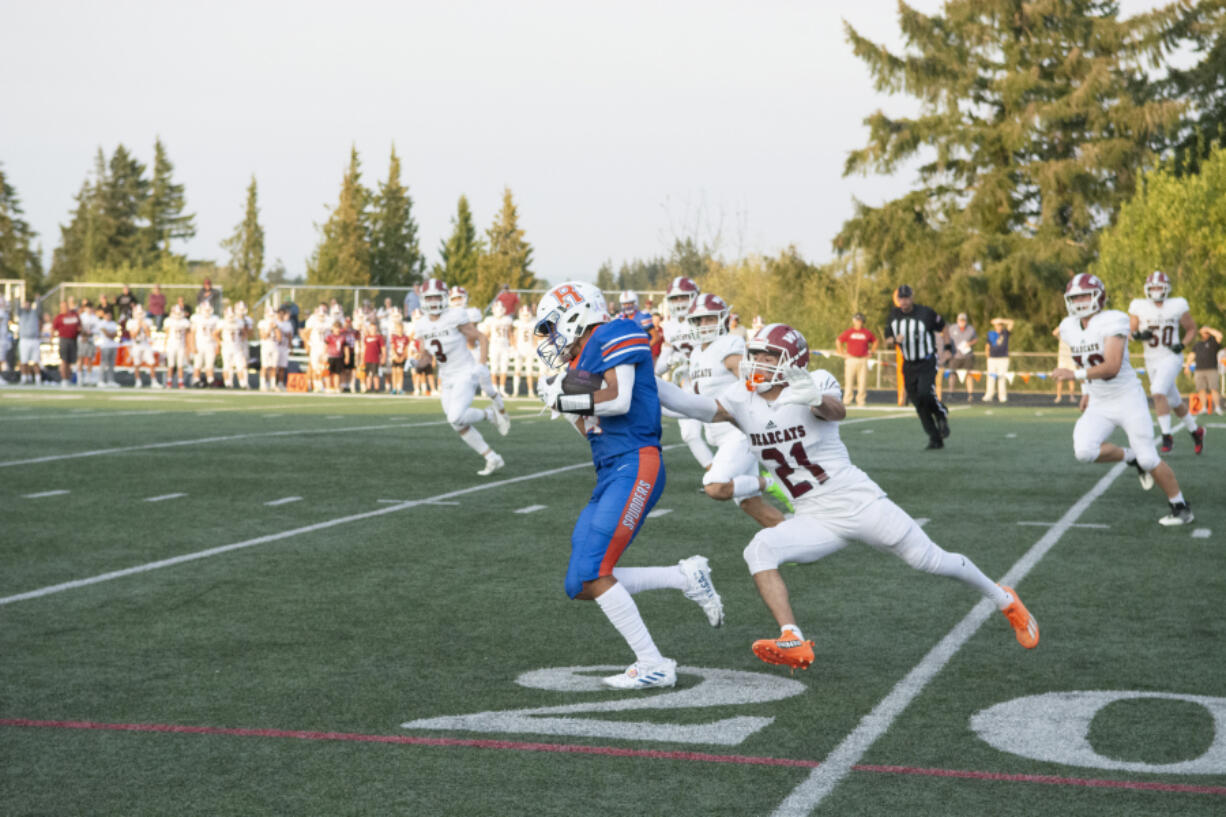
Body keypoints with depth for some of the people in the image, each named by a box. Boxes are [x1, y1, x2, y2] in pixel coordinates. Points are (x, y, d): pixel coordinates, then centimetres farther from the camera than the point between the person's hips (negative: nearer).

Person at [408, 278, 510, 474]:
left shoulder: (455, 318, -14)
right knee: (460, 427, 5)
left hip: (465, 375, -7)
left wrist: (481, 366, -20)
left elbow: (482, 339, -9)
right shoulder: (424, 327, 5)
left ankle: (491, 413, 2)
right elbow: (427, 357, 13)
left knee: (456, 418, -24)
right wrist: (416, 364, -9)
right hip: (447, 380, 7)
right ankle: (493, 459, 17)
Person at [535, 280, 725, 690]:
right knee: (582, 586, 4)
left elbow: (619, 401, -19)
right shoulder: (583, 362, 22)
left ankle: (654, 666, -9)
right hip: (611, 476, 10)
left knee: (592, 575, -15)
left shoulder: (613, 337, -5)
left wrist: (565, 398, -8)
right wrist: (565, 404, 14)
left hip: (634, 468, -10)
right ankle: (686, 577, 8)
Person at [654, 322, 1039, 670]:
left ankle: (1005, 601, 28)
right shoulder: (742, 401, 1)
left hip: (860, 503, -4)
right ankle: (794, 643, -24)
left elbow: (837, 411, -36)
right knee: (759, 550, -20)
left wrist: (816, 398, -59)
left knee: (931, 560, 2)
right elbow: (691, 405, -12)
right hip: (815, 520, 4)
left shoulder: (814, 384, -13)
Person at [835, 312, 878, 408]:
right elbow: (838, 341, 11)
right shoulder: (848, 332, 3)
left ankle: (861, 402, 4)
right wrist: (843, 353, 4)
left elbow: (875, 341, 23)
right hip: (851, 359, -2)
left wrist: (871, 352, 13)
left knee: (863, 382, -2)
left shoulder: (867, 333, 8)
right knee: (849, 381, -3)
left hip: (863, 360, 2)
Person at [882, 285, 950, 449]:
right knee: (919, 404, 3)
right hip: (909, 364, 5)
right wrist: (894, 340, -14)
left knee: (925, 394, -25)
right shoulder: (893, 316, 2)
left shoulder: (925, 313, -10)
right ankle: (935, 439, 14)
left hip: (927, 363, -5)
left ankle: (942, 414, 7)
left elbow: (942, 327, 5)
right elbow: (887, 341, 9)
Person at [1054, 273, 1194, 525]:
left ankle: (1181, 508, 16)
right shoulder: (1069, 328, 2)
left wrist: (1075, 375, -35)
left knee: (1149, 459, -4)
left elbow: (1112, 367, -30)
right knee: (1083, 452, -18)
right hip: (1099, 405, 6)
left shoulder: (1112, 322, -20)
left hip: (1128, 399, -6)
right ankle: (1132, 458, 10)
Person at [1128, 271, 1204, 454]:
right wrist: (1139, 335, -19)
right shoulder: (1139, 307, -2)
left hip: (1171, 358, -4)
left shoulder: (1177, 306, -6)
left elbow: (1192, 329, 6)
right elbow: (1130, 332, 3)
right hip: (1152, 361, 4)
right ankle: (1195, 432, 34)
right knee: (1174, 402, 13)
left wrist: (1182, 344, -11)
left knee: (1158, 392, -26)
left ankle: (1167, 436, -17)